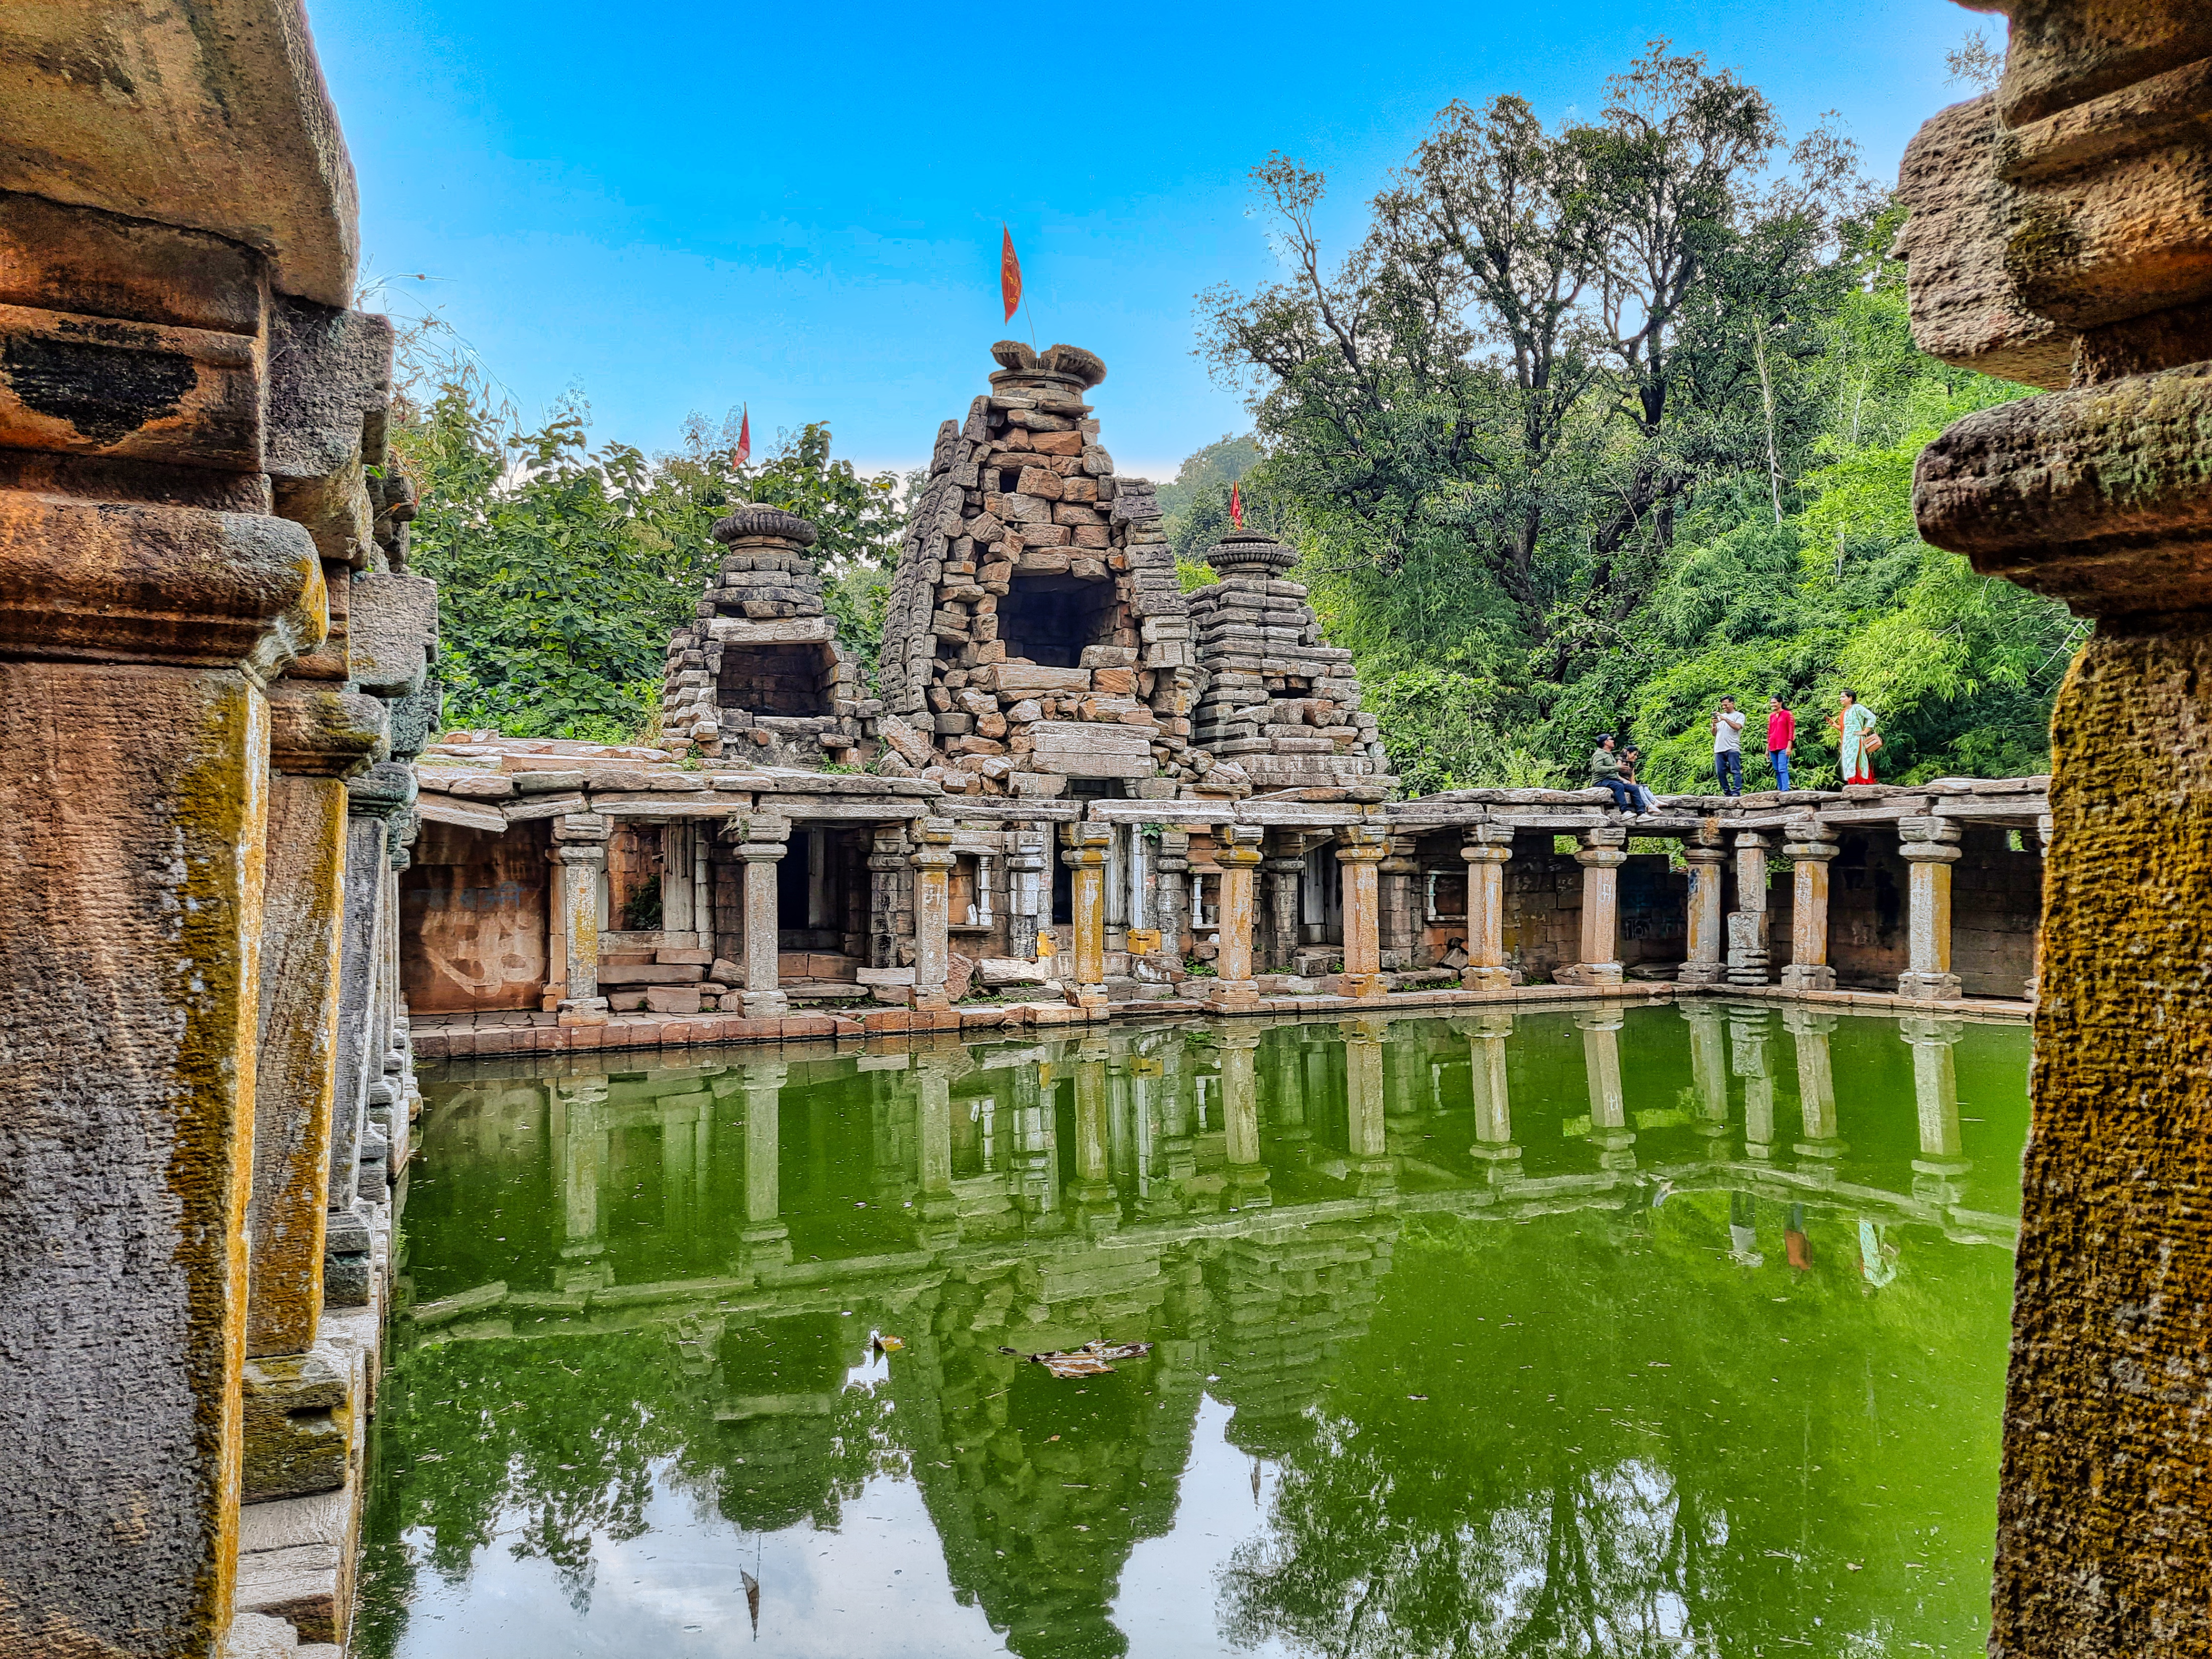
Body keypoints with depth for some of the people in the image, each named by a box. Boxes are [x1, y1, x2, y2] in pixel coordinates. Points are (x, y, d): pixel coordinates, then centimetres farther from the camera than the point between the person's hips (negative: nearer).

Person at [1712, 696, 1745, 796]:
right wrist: (1714, 725, 2)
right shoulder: (1720, 716, 23)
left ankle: (1736, 792, -10)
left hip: (1732, 749, -5)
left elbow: (1737, 727, -11)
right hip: (1719, 749, 5)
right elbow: (1714, 734, 22)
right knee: (1721, 772, 1)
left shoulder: (1739, 716, 9)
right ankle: (1727, 792, 7)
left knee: (1735, 771, -9)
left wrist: (1725, 719, -14)